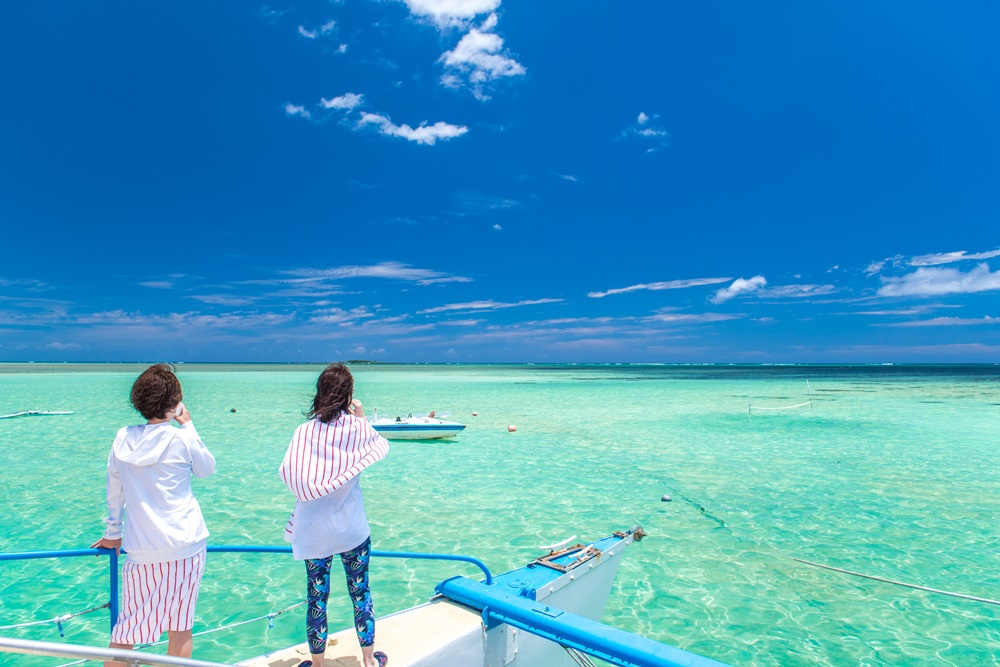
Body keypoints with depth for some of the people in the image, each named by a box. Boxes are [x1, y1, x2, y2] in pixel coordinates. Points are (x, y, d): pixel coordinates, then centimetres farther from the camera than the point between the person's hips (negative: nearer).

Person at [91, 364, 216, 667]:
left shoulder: (123, 438, 2)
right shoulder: (181, 437, -10)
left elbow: (114, 493, 12)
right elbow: (207, 468, 8)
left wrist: (112, 534, 25)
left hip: (141, 548, 3)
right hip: (185, 544, -3)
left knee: (127, 629, 14)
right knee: (180, 626, 8)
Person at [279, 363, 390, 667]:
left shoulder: (306, 430, -8)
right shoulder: (357, 428, -9)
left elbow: (287, 473, -10)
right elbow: (381, 447, 10)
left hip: (313, 530, 1)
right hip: (353, 528, 0)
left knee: (317, 595, 13)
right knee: (360, 591, 13)